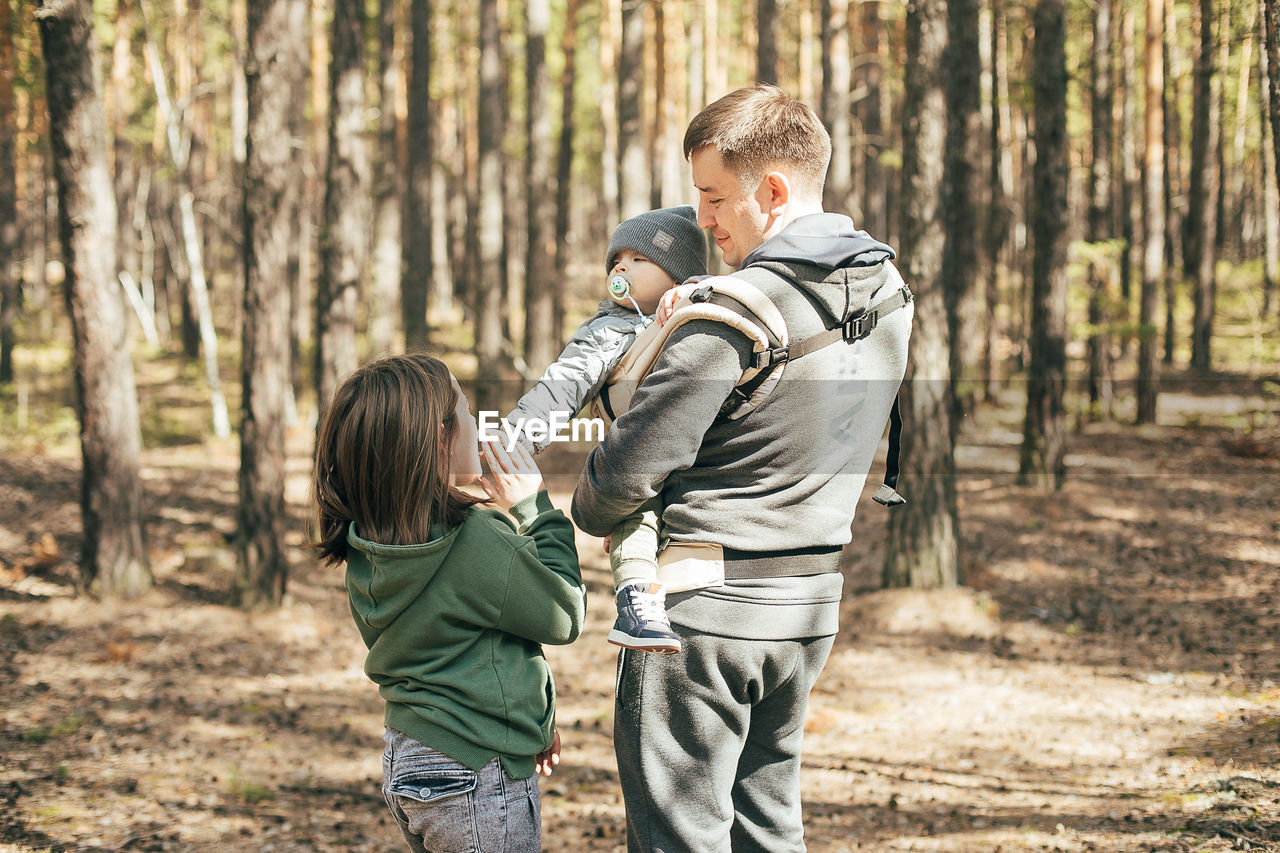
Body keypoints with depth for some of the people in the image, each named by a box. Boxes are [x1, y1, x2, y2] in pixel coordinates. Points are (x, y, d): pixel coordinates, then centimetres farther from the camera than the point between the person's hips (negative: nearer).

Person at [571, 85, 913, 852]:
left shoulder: (731, 311, -20)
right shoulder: (888, 295, 4)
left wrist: (588, 511, 4)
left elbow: (630, 470, -18)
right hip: (812, 603, 8)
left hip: (704, 607, -8)